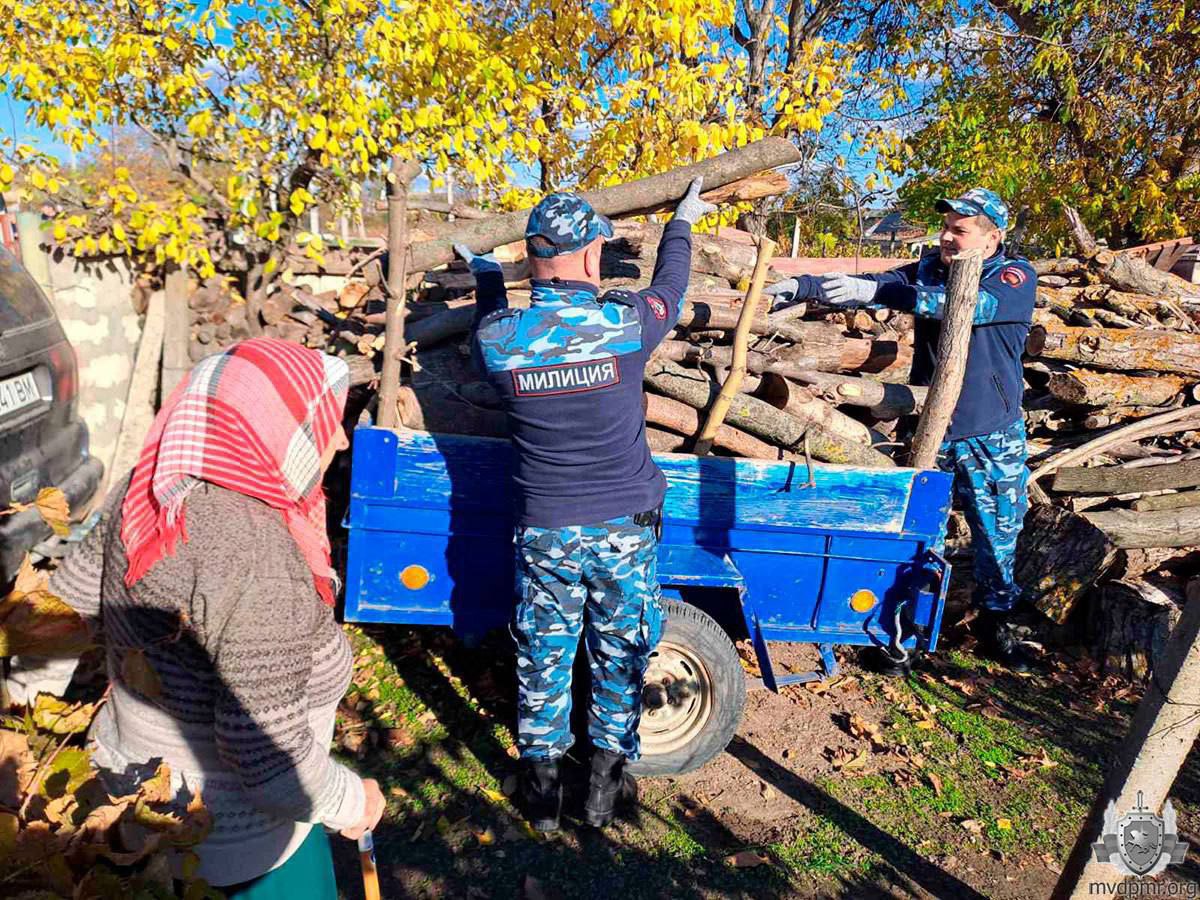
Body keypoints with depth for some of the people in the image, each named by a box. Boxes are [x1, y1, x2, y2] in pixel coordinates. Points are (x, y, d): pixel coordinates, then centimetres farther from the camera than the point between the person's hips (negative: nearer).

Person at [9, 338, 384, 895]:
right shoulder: (260, 559, -36)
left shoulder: (145, 491, -13)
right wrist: (350, 802, -15)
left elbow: (70, 604, 1)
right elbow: (268, 760, -31)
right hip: (238, 838, -7)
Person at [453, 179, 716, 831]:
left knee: (543, 657, 17)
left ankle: (540, 785, 33)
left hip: (544, 532, 1)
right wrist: (681, 225, 28)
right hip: (624, 529, -1)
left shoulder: (498, 339, -11)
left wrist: (485, 274, 35)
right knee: (620, 655, 17)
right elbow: (669, 288, 8)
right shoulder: (626, 324, -15)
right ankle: (606, 787, 33)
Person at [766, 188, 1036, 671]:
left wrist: (877, 292, -37)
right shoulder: (930, 270, 3)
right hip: (930, 428, 2)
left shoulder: (1016, 277, -9)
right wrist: (803, 286, -24)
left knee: (999, 532, 11)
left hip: (995, 437, -2)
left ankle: (995, 620, 31)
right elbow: (872, 284, -8)